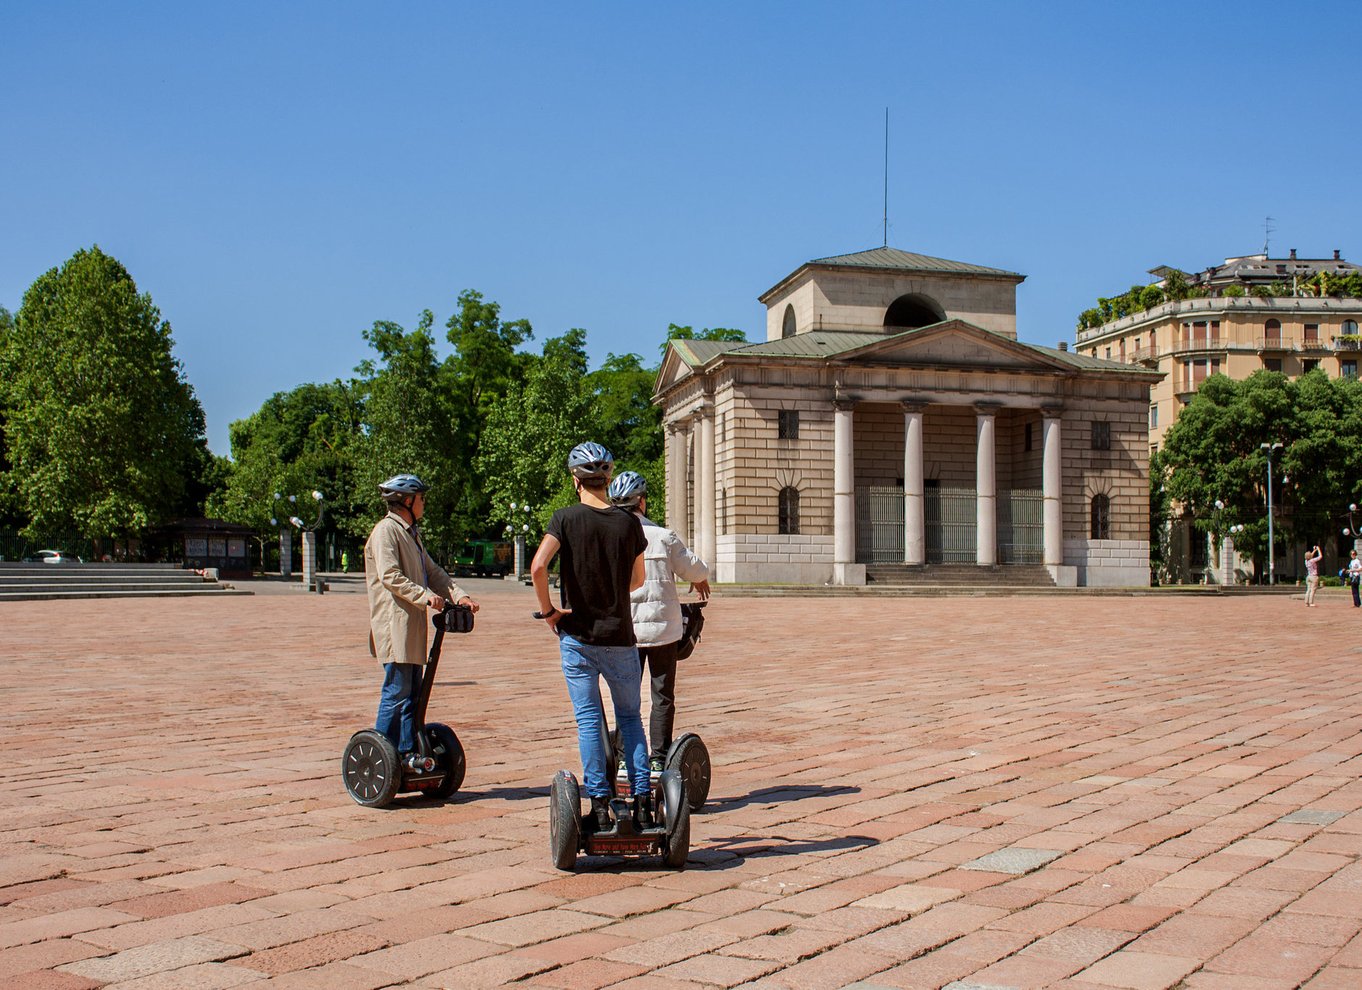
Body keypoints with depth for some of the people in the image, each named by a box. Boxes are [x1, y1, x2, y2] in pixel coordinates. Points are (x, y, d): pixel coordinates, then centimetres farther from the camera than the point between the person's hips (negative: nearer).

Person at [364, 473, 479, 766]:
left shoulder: (411, 533, 22)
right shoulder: (385, 530, -9)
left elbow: (432, 571, 19)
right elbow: (390, 576, -19)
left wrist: (458, 595, 4)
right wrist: (425, 596, -24)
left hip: (412, 625, 10)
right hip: (394, 624, -10)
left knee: (412, 692, 11)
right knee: (396, 691, -8)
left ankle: (407, 754, 16)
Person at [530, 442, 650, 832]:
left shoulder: (566, 518, -8)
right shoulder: (629, 523, -2)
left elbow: (538, 567, -21)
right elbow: (637, 580, 8)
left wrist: (549, 610, -7)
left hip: (578, 635, -2)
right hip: (620, 636, 2)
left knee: (588, 720, 5)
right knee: (630, 716, 14)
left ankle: (600, 804, 3)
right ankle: (642, 799, 10)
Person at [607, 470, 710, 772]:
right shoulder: (663, 537, -9)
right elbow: (696, 570, 1)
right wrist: (701, 580, 24)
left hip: (622, 631, 2)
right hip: (662, 627, -2)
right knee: (662, 696, 7)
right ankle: (658, 759, 7)